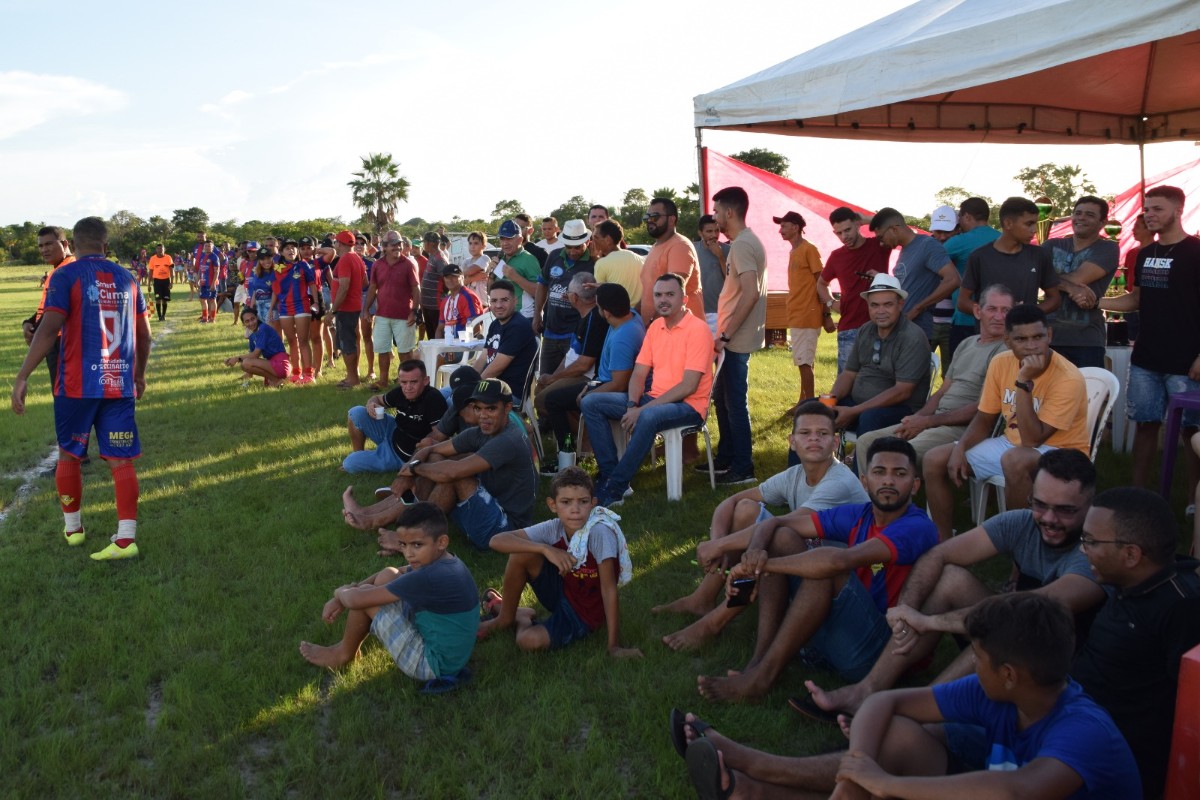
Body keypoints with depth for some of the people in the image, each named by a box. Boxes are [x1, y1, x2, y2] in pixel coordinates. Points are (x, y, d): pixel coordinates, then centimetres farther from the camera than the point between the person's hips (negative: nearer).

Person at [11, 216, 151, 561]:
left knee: (68, 455, 16)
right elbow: (144, 334, 13)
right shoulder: (126, 278, 8)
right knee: (121, 460, 3)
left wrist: (22, 377, -14)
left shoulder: (65, 275, -5)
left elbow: (48, 329, -15)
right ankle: (126, 538, -3)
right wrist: (139, 374, 27)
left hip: (78, 384, -3)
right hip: (120, 385, 3)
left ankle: (72, 527, 28)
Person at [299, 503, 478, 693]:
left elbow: (356, 600, -24)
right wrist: (340, 600, 3)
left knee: (364, 596, -7)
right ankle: (352, 643, 24)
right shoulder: (443, 561, -2)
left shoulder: (429, 578, -30)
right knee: (388, 576, 9)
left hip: (432, 663, -9)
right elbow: (390, 575, 12)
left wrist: (340, 592, 0)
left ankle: (344, 654, 20)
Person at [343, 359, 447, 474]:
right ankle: (358, 453, 22)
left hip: (404, 456, -6)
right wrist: (372, 404, -13)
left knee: (350, 464, -9)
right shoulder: (400, 392, -11)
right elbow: (377, 398, 8)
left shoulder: (434, 399, -33)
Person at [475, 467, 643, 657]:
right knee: (522, 553, -21)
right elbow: (497, 541, -24)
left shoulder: (599, 532, -30)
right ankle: (506, 617, 3)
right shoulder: (554, 528, -18)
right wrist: (545, 549, -38)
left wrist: (614, 646, -28)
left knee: (529, 641, -28)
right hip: (560, 590, 4)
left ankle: (523, 619, 11)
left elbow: (609, 589, -27)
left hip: (585, 614, -4)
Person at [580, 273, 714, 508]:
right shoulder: (655, 327, 10)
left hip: (688, 405, -8)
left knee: (648, 418, -40)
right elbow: (639, 374, 9)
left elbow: (688, 386, -20)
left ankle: (613, 490, -28)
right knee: (590, 402, -4)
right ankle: (610, 474, -11)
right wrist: (632, 405, -13)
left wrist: (642, 409, -22)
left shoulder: (697, 329, -13)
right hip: (653, 400, 8)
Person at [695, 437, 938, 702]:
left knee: (828, 565, -29)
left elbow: (838, 560, -32)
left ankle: (763, 675, -23)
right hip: (829, 637, 7)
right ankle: (759, 659, -16)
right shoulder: (858, 516, 5)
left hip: (876, 651, -7)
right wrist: (755, 552, -21)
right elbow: (777, 524, 3)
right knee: (783, 537, -3)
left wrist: (762, 565, -25)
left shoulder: (918, 528, -16)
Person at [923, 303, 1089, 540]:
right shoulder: (1001, 363, -6)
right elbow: (984, 419, 5)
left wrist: (1024, 382, -33)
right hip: (1011, 443, 6)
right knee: (935, 460, -6)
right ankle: (944, 541, 6)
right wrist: (959, 449, -13)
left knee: (1015, 460, -40)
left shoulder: (1068, 379, -24)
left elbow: (1032, 440, -29)